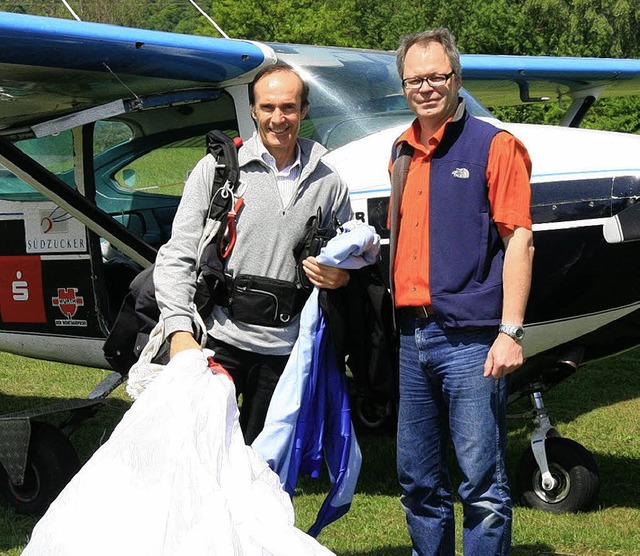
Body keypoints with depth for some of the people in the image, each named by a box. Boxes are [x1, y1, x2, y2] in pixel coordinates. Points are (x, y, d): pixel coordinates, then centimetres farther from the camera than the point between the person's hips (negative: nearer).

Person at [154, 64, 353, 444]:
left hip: (284, 351, 2)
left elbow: (348, 264, 20)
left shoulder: (328, 184, 10)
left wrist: (340, 277, -5)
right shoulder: (217, 169, 2)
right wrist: (180, 331, -15)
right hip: (218, 340, -2)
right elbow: (177, 257, -2)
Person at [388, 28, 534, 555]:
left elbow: (518, 241, -8)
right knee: (418, 482, 13)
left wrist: (510, 332, -15)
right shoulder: (403, 153, 15)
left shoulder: (494, 145, -3)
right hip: (412, 338, 6)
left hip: (469, 338, -6)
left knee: (482, 485, -4)